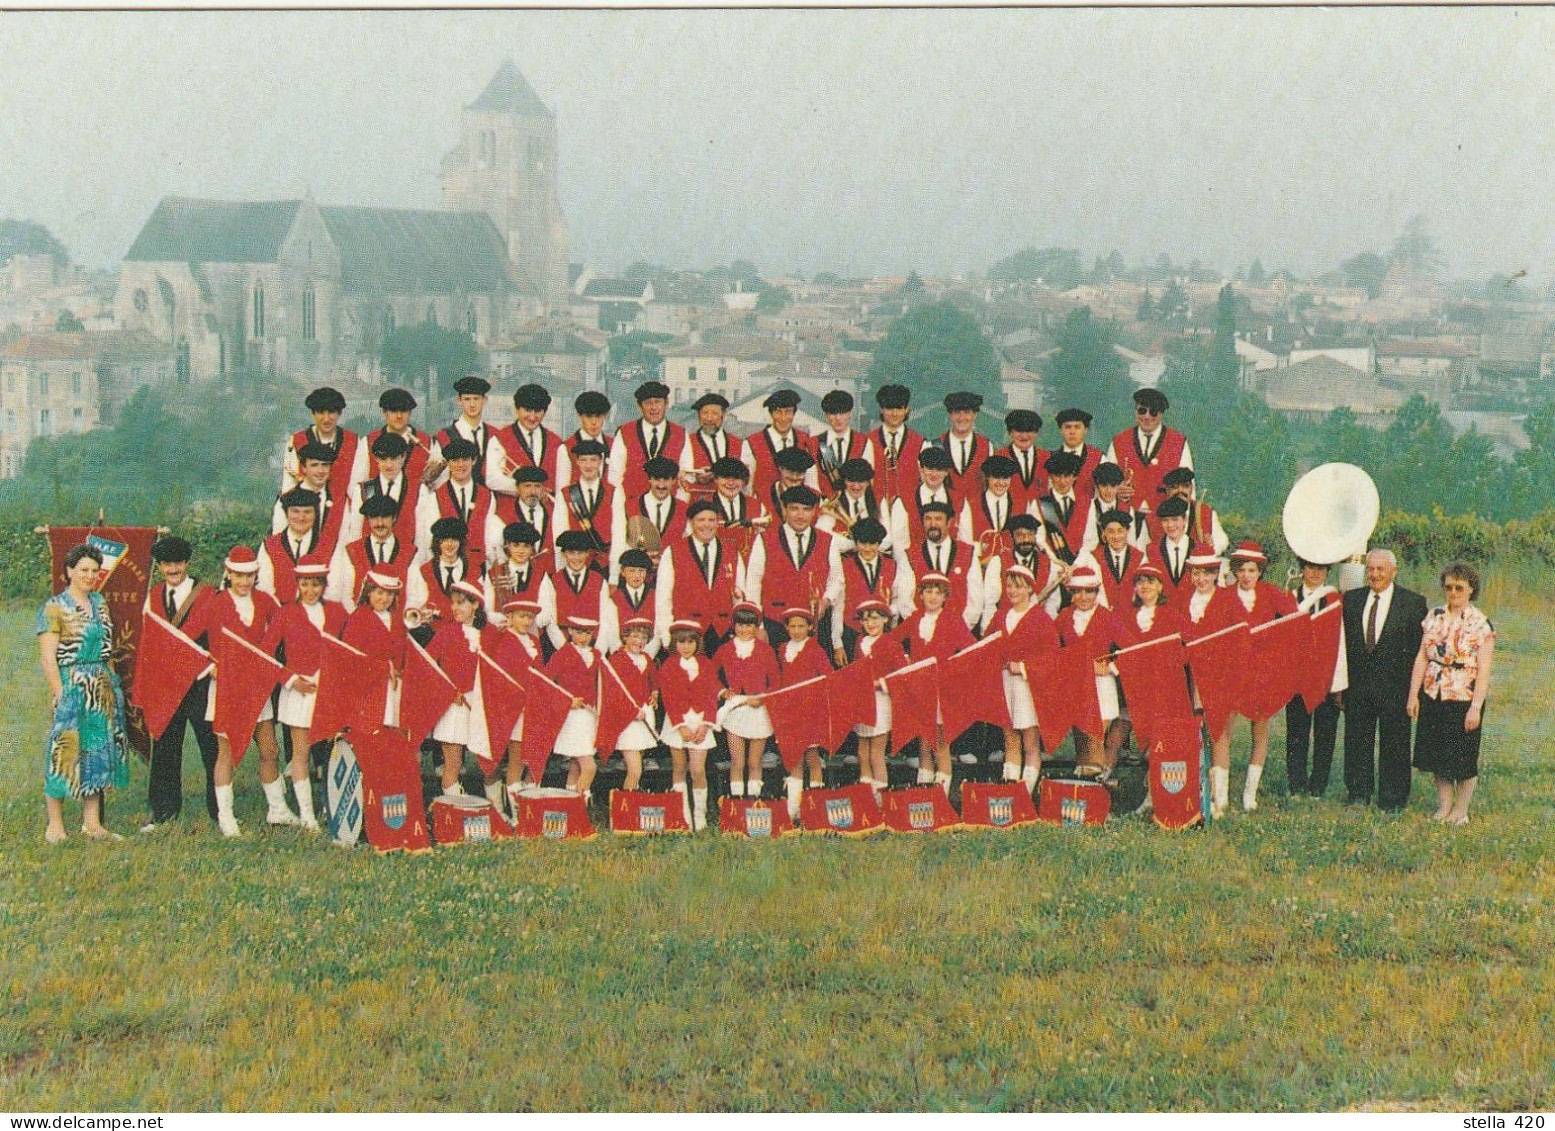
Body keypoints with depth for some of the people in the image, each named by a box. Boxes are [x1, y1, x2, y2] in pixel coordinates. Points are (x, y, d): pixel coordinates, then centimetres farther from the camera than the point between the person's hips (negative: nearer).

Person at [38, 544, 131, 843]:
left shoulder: (100, 603, 13)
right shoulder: (54, 608, -7)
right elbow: (48, 658, -11)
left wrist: (112, 684, 10)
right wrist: (60, 695, -17)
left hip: (103, 688, 7)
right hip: (70, 687, -7)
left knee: (97, 751, 8)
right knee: (65, 751, -6)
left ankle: (92, 823, 13)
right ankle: (55, 825, 1)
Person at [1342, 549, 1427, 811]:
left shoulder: (1413, 602, -3)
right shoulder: (1351, 599, 7)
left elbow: (1419, 648, -3)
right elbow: (1343, 642, 10)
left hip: (1395, 688, -3)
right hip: (1357, 686, 3)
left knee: (1393, 744, 4)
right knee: (1357, 742, 10)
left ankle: (1391, 800, 15)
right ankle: (1358, 796, 22)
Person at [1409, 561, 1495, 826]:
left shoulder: (1481, 624, -7)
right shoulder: (1434, 616, 5)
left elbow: (1484, 670, -11)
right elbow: (1422, 657, 6)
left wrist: (1475, 707, -16)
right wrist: (1413, 694, 1)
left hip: (1464, 697, -4)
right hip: (1433, 695, 4)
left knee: (1463, 755, 4)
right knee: (1438, 754, 10)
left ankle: (1461, 810, 17)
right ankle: (1444, 806, 22)